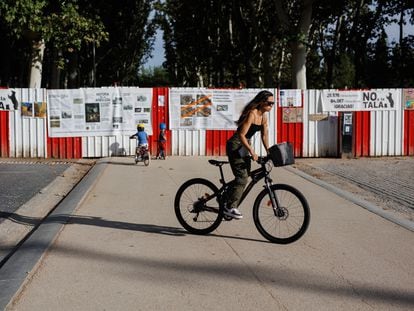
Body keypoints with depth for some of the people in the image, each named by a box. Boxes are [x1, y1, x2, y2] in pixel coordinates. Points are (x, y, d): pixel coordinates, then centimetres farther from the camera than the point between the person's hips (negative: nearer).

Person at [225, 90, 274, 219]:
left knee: (243, 177, 9)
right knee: (242, 177, -13)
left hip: (244, 146, 9)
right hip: (235, 146, -9)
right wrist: (252, 152, -28)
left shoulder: (264, 116, 6)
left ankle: (228, 201, 22)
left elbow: (265, 135, 10)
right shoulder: (252, 113, -21)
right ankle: (230, 207, -6)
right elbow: (242, 135, -25)